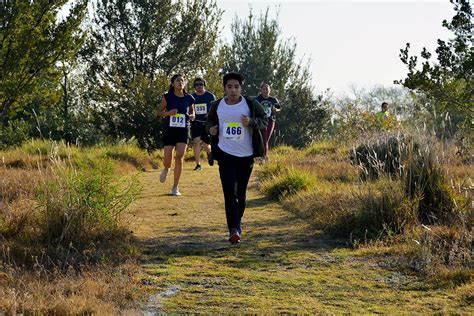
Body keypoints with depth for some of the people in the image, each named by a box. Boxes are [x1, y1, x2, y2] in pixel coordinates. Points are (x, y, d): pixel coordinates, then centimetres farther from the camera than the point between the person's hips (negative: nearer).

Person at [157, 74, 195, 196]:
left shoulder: (189, 99, 3)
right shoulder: (167, 97, -4)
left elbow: (192, 113, 16)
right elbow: (159, 112, 4)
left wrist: (191, 116, -7)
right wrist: (168, 113, -16)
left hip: (183, 131, 1)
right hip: (169, 130, -1)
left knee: (179, 158, -9)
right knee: (167, 160, -3)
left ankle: (175, 187, 2)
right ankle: (166, 169, 38)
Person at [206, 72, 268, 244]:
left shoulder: (250, 104, -3)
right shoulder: (217, 106, 3)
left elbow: (264, 120, 2)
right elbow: (210, 121, 19)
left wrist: (251, 122, -18)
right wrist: (210, 128, -4)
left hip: (246, 155, 0)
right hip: (225, 154, 0)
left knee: (241, 192, 10)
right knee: (229, 191, -11)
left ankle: (237, 223, 30)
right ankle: (233, 230, -15)